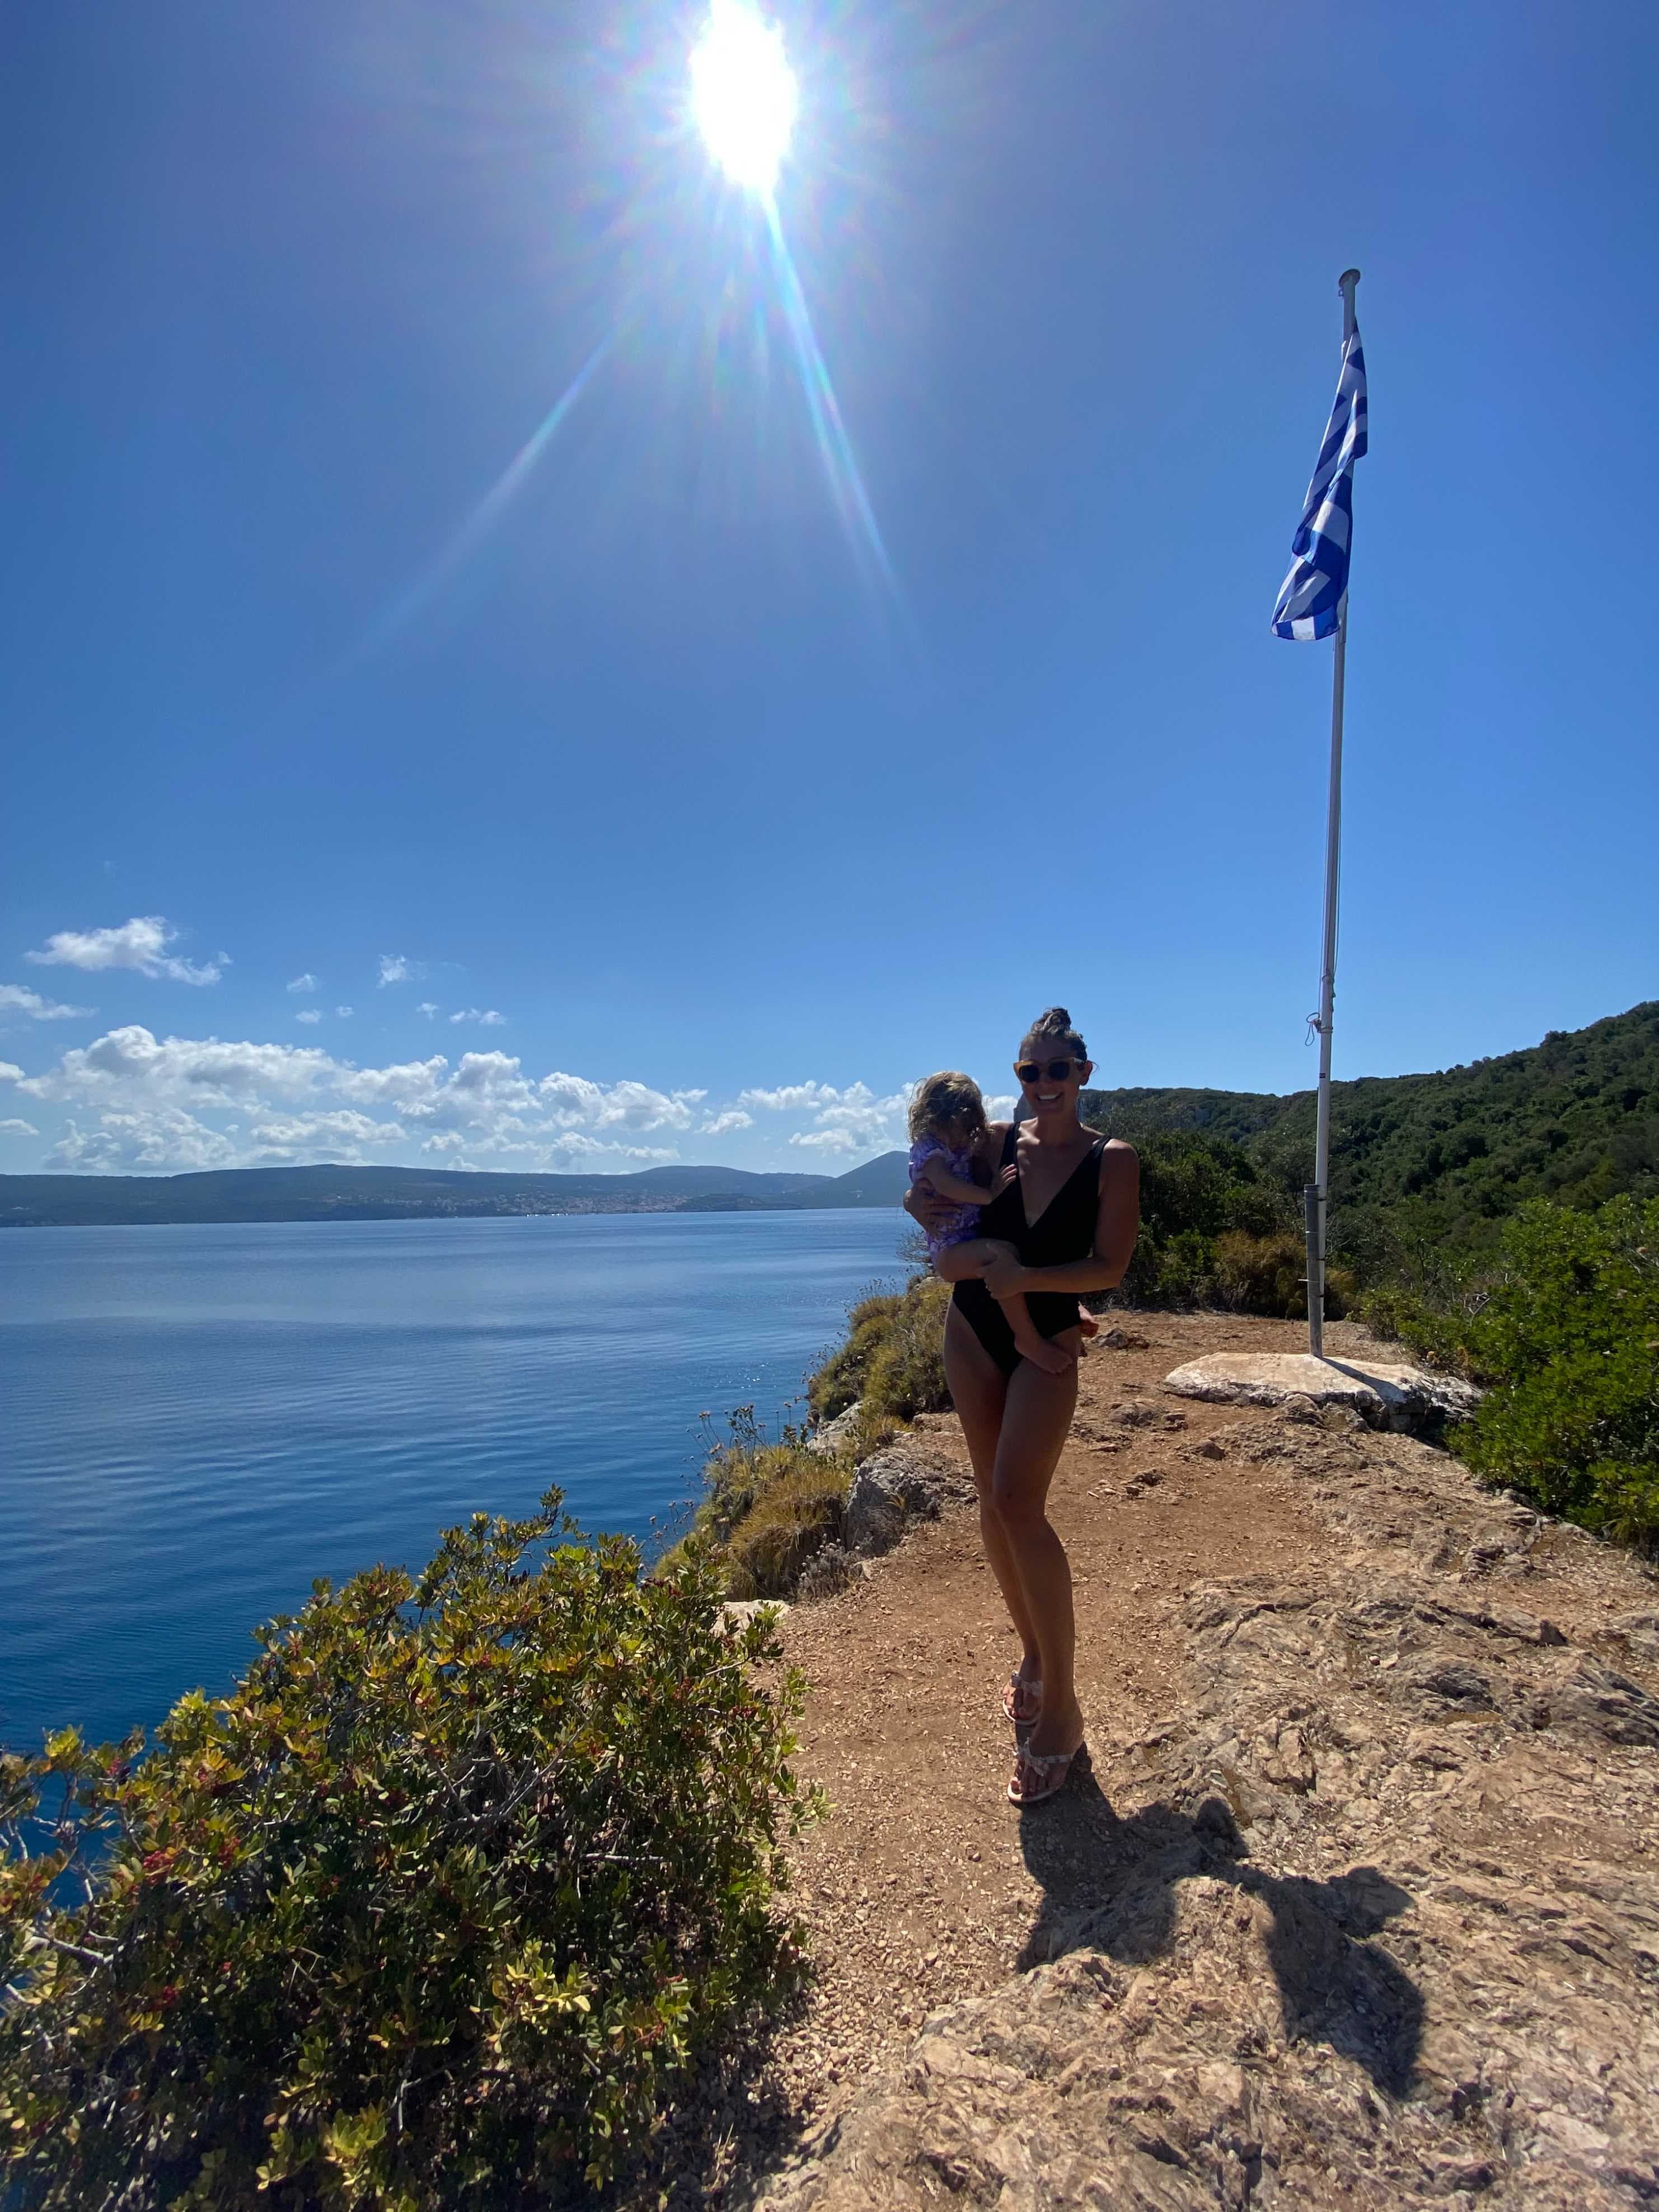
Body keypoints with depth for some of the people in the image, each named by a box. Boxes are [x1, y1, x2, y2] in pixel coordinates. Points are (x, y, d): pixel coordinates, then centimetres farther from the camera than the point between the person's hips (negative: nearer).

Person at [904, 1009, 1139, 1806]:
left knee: (1018, 1504, -15)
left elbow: (1108, 1268, -11)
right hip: (973, 1331, 4)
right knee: (995, 1504, 9)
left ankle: (1060, 1705, -3)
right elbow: (932, 1193, 15)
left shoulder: (1113, 1162, -7)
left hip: (1048, 1342, -4)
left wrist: (1025, 1276, -22)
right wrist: (924, 1205, -8)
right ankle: (1033, 1655, 28)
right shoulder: (997, 1142, 1)